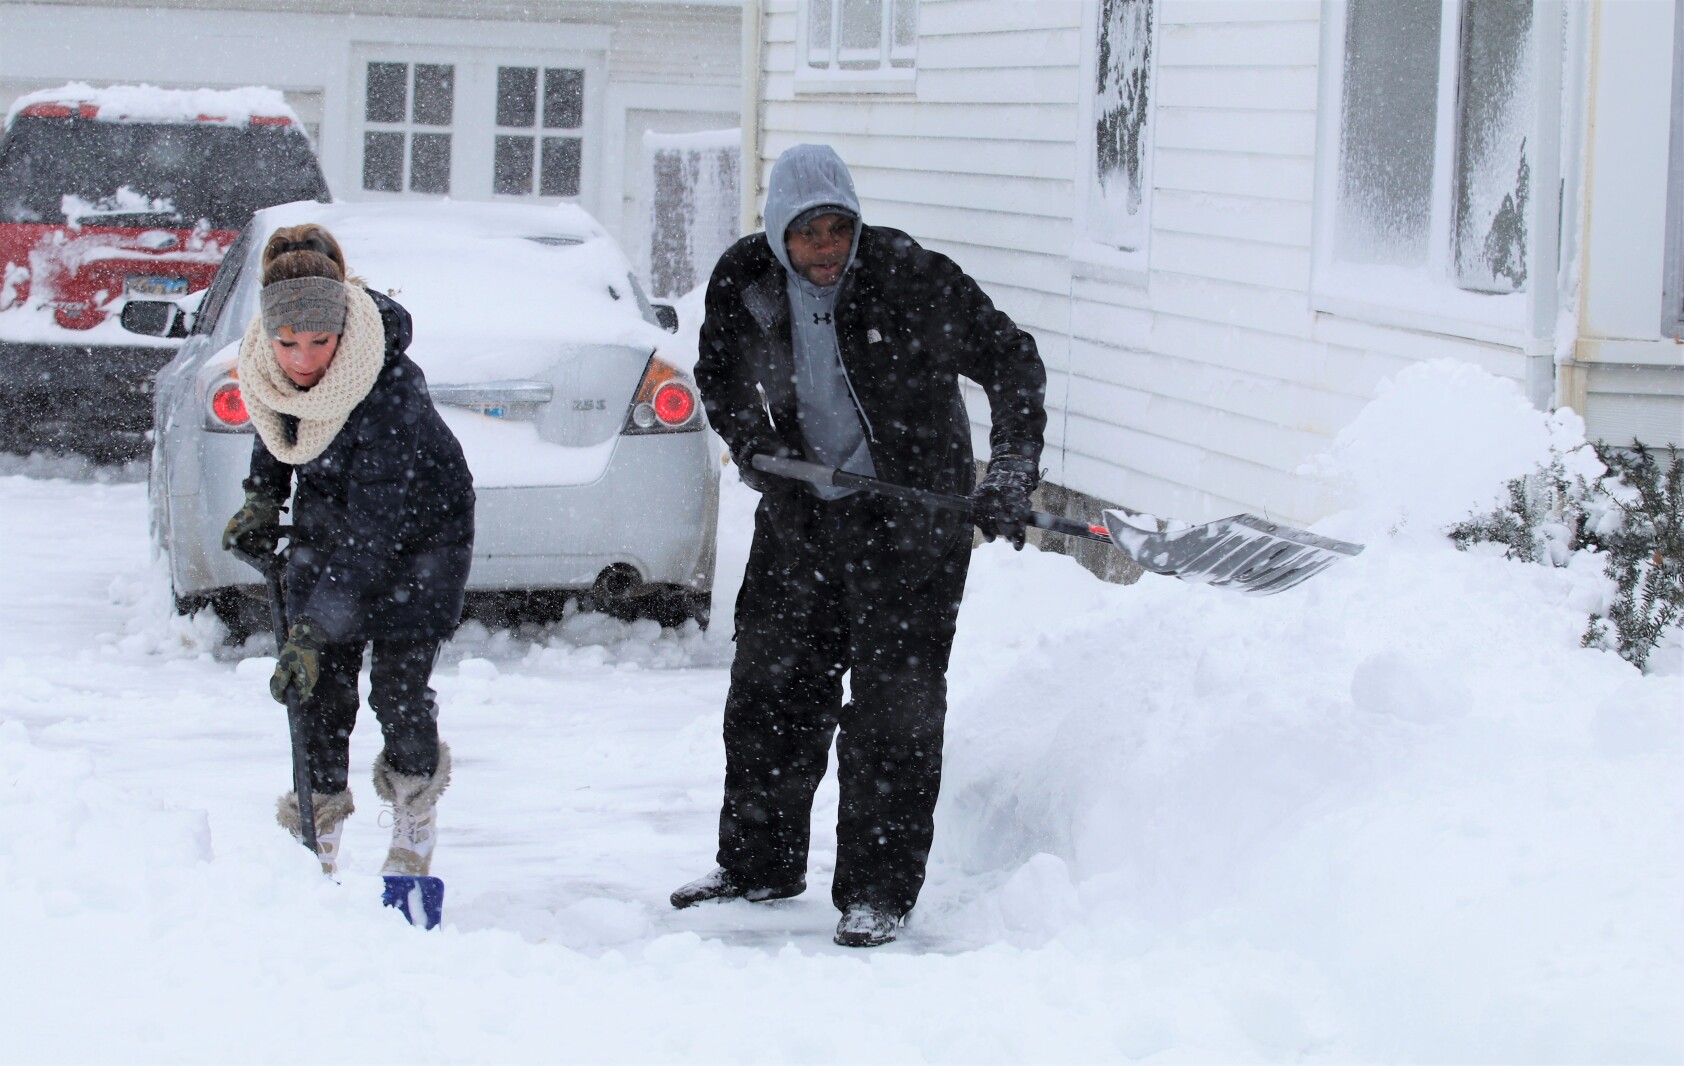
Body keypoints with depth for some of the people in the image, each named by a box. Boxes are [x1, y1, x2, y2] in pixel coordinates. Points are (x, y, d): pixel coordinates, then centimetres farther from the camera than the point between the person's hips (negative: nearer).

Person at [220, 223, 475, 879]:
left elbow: (371, 532, -39)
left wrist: (312, 633, -42)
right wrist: (262, 498, -4)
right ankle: (317, 842, 7)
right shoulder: (264, 365, -19)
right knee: (322, 688, -2)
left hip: (419, 526, -5)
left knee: (398, 687, -10)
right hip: (326, 515, 5)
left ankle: (413, 836, 11)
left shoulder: (390, 391, -38)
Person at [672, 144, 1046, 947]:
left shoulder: (914, 279, -20)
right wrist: (752, 444, -3)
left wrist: (1010, 473, -18)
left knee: (892, 708, -5)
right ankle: (758, 863, 29)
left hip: (908, 519, -5)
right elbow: (719, 376, 14)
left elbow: (1012, 361, -10)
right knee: (769, 685, 12)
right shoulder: (743, 284, -7)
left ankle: (879, 891, 4)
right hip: (800, 515, 5)